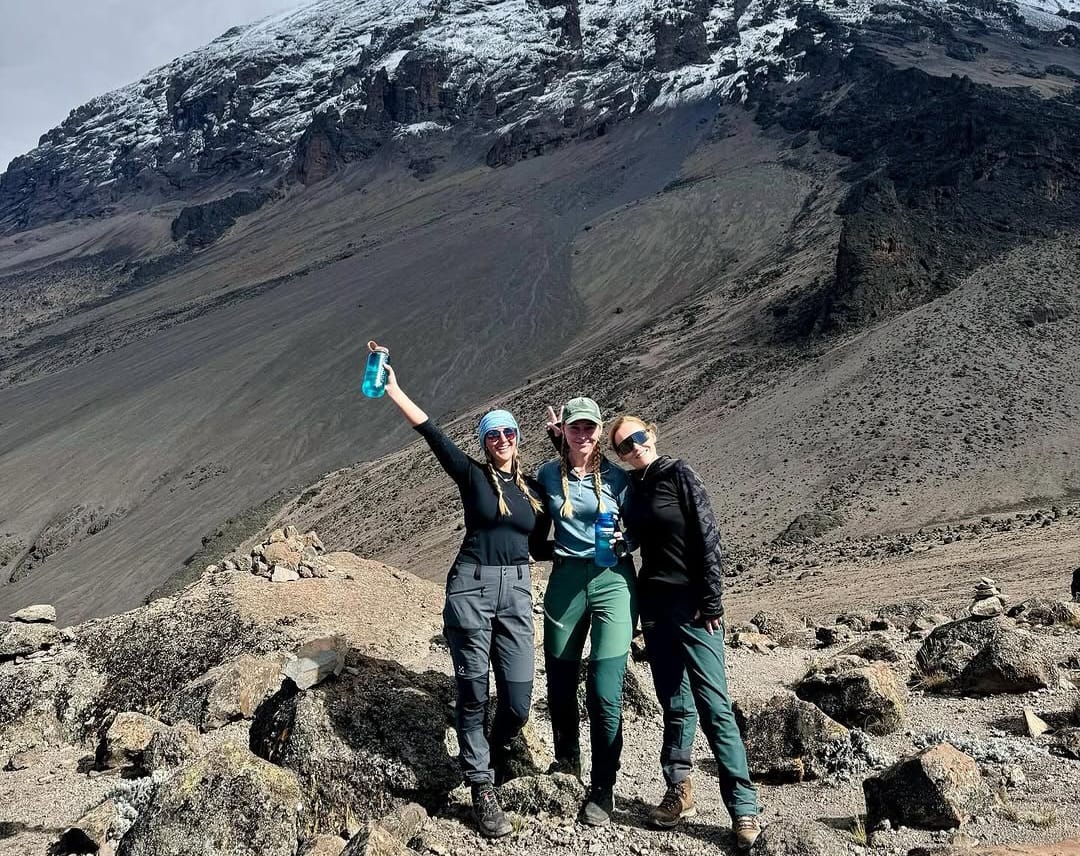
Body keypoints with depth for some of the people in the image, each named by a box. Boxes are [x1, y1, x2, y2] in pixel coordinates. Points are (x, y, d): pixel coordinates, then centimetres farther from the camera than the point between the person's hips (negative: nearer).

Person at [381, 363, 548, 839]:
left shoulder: (534, 489, 13)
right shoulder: (472, 475, 1)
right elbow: (431, 433, -8)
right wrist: (392, 389, -16)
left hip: (516, 593, 3)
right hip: (471, 588, -3)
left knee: (518, 702, -1)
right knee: (473, 695, 0)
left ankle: (489, 762, 29)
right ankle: (482, 789, 14)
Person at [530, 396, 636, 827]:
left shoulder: (616, 477, 0)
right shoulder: (547, 474, 5)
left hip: (613, 581, -2)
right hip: (566, 580, 2)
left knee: (604, 690, -8)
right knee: (560, 681, 9)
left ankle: (603, 788, 6)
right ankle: (567, 758, 35)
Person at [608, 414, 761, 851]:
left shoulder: (678, 475, -5)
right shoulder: (630, 490, 12)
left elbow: (707, 536, -10)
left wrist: (711, 601, -14)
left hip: (692, 606, -5)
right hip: (654, 607, 5)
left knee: (714, 704, -8)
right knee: (675, 705, 9)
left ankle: (744, 807, -5)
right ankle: (678, 791, 19)